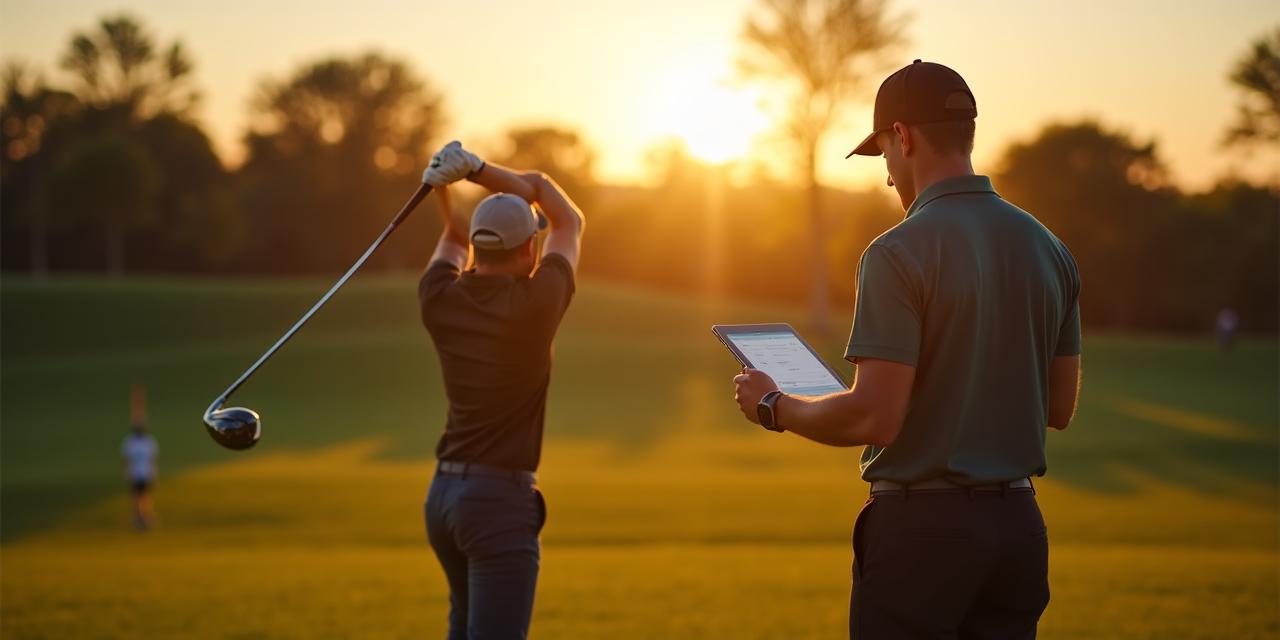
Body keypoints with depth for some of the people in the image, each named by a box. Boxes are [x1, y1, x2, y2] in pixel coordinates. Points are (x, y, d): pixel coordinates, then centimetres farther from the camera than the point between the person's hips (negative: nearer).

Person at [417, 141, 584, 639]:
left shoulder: (440, 299, 0)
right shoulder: (536, 302, -12)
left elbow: (454, 242, 25)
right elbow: (570, 221, 5)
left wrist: (445, 188, 11)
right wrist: (479, 169, 3)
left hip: (443, 493, 7)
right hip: (502, 497, -7)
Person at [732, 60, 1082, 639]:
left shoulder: (899, 253, -13)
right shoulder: (1049, 249, 7)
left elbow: (874, 417, -18)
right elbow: (1060, 407, 14)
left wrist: (773, 406, -2)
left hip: (922, 525, -6)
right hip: (1018, 524, 7)